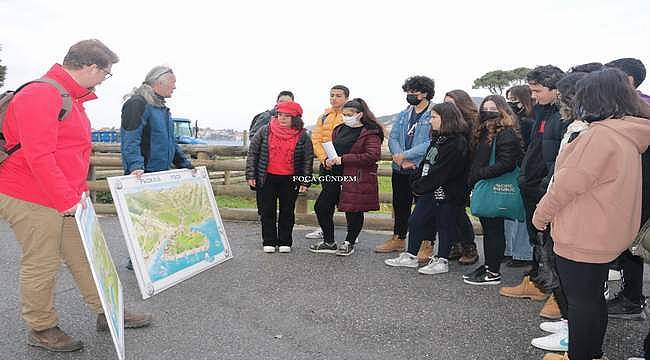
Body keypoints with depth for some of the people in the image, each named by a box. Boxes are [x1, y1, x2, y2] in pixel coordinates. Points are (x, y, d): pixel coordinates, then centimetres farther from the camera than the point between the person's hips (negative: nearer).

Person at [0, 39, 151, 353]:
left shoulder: (72, 97, 14)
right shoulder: (40, 95, -19)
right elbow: (38, 156, -26)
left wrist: (77, 192, 22)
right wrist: (67, 199, -24)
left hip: (67, 198, 10)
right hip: (32, 200, -9)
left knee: (83, 256, 14)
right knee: (41, 264, 3)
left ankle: (108, 313, 24)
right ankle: (41, 329, 21)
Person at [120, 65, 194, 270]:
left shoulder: (161, 107, 20)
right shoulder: (138, 103, -11)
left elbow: (171, 143, 26)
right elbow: (130, 139, -21)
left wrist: (185, 165, 23)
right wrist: (136, 166, -33)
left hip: (161, 173, 10)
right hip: (143, 175, -9)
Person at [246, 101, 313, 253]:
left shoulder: (302, 136, -1)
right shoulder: (265, 131, -1)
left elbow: (308, 159, 3)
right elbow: (253, 153, 3)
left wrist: (305, 181, -2)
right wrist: (251, 175, -1)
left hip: (290, 180, 0)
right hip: (266, 178, 1)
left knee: (287, 211, 8)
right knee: (267, 211, 7)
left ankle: (285, 242, 21)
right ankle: (269, 241, 19)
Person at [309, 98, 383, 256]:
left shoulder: (370, 132, -8)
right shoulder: (339, 129, 14)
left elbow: (373, 155, -18)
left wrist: (343, 159, -20)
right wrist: (328, 160, 1)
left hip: (357, 178, -7)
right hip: (336, 176, 7)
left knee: (353, 211, 5)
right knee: (321, 207, 6)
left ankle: (349, 243, 27)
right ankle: (329, 243, 21)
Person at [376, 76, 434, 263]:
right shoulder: (402, 116, 13)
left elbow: (431, 143, -19)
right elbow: (393, 138, 5)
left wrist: (405, 155, -18)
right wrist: (401, 160, -13)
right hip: (400, 170, 7)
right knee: (400, 205, 17)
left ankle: (427, 245, 12)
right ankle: (398, 239, 31)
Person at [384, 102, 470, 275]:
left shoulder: (457, 142, -17)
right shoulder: (438, 139, 14)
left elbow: (440, 171, -21)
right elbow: (425, 162, 13)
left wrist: (420, 186, -15)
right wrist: (416, 183, 0)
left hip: (446, 194, -9)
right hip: (428, 192, 9)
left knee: (445, 225, 5)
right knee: (416, 221, 12)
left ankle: (442, 261, 17)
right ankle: (411, 256, 23)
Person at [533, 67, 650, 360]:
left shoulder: (600, 135, -21)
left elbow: (569, 183, -19)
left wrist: (541, 214, -6)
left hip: (582, 236, -9)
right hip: (606, 235, 9)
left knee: (581, 300, 5)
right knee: (593, 297, 21)